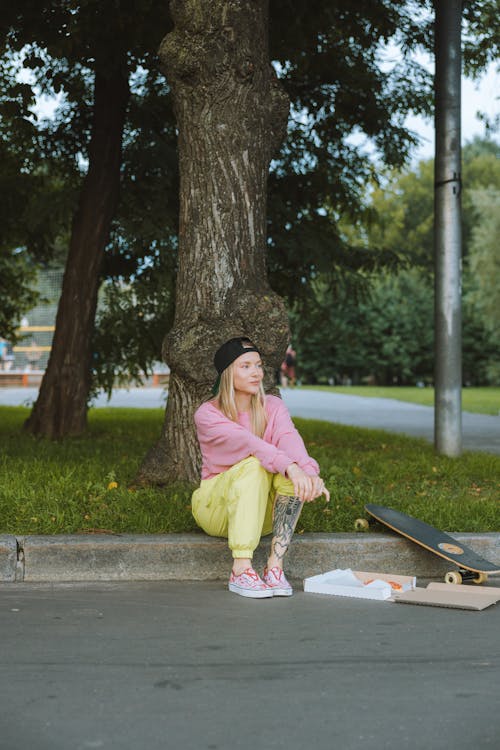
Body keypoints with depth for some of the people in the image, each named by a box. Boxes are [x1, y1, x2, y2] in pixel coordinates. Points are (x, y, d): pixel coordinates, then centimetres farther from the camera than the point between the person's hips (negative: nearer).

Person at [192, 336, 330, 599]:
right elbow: (246, 441, -31)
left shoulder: (272, 407, -1)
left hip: (262, 512, 4)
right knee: (253, 466, -34)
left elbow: (288, 438, -22)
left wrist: (310, 472, -43)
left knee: (294, 472, -28)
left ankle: (275, 565, -29)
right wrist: (288, 465, -47)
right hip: (215, 506, -3)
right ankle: (240, 571, -39)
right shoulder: (207, 415, -12)